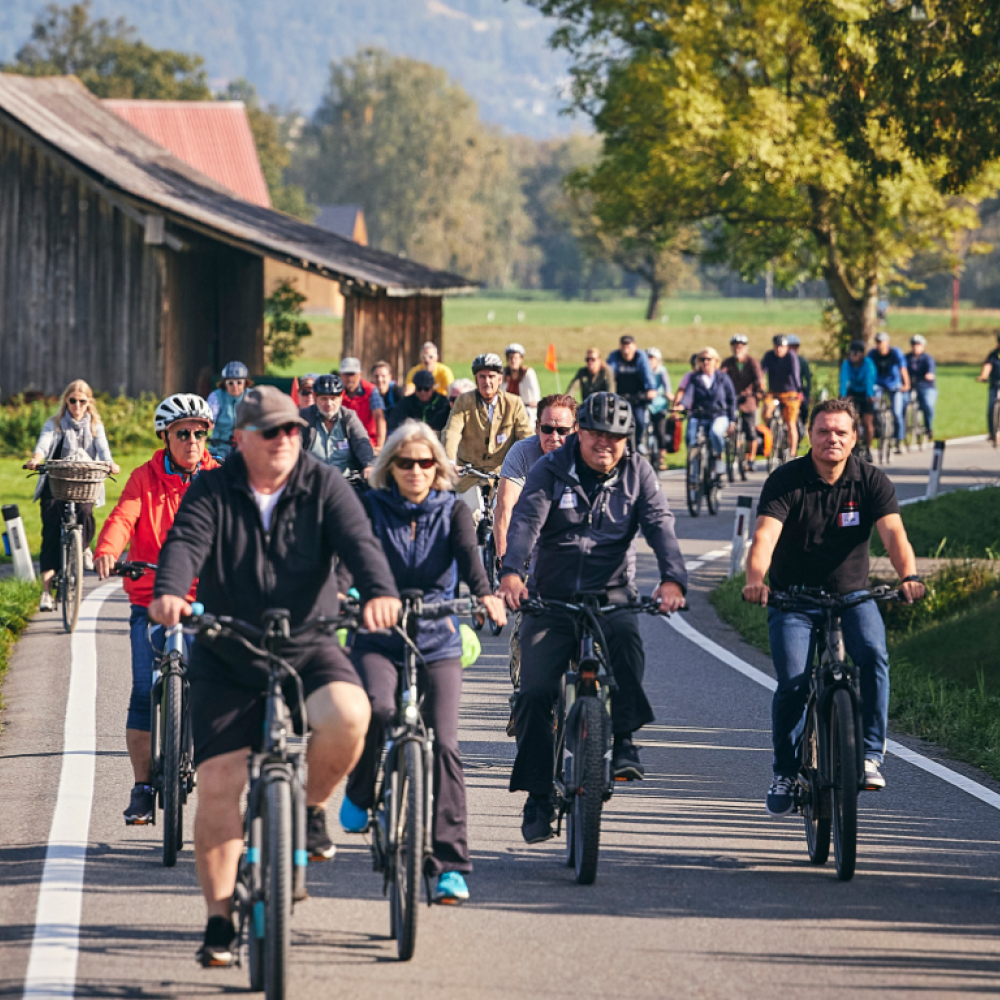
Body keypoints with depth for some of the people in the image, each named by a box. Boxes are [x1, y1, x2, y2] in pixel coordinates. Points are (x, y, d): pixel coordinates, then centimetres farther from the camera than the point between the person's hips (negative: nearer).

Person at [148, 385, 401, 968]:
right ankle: (220, 916, 6)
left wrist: (379, 591, -35)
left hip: (310, 650, 0)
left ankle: (310, 806, 0)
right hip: (228, 661, 1)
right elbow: (185, 543, -15)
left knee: (347, 716, -31)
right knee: (218, 783, -6)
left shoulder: (325, 488, 1)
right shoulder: (213, 493, 1)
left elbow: (358, 542, -13)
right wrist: (169, 593, -38)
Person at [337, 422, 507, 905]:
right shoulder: (370, 507, 3)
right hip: (378, 638, -1)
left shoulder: (452, 511, 4)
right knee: (376, 707, -31)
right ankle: (360, 791, -1)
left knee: (443, 743, -12)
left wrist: (485, 594, -36)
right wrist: (335, 592, -36)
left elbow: (468, 554, -14)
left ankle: (449, 865, -8)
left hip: (437, 643, 1)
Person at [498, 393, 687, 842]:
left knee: (625, 636, -35)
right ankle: (538, 796, 4)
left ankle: (622, 739, -25)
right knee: (534, 692, -9)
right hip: (550, 598, 0)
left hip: (610, 594, 0)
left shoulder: (637, 473, 2)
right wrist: (511, 573, -37)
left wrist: (672, 578, -30)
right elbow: (526, 520, -17)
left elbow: (659, 525, -10)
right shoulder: (550, 470, -3)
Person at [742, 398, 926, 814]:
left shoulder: (872, 482, -6)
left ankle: (871, 754, -16)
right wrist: (755, 579, -45)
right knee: (792, 683, -15)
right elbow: (765, 534, -24)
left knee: (874, 654, -27)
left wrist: (909, 576, -41)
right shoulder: (785, 481, -11)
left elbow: (893, 533, -20)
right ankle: (785, 772, 6)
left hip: (851, 595, 1)